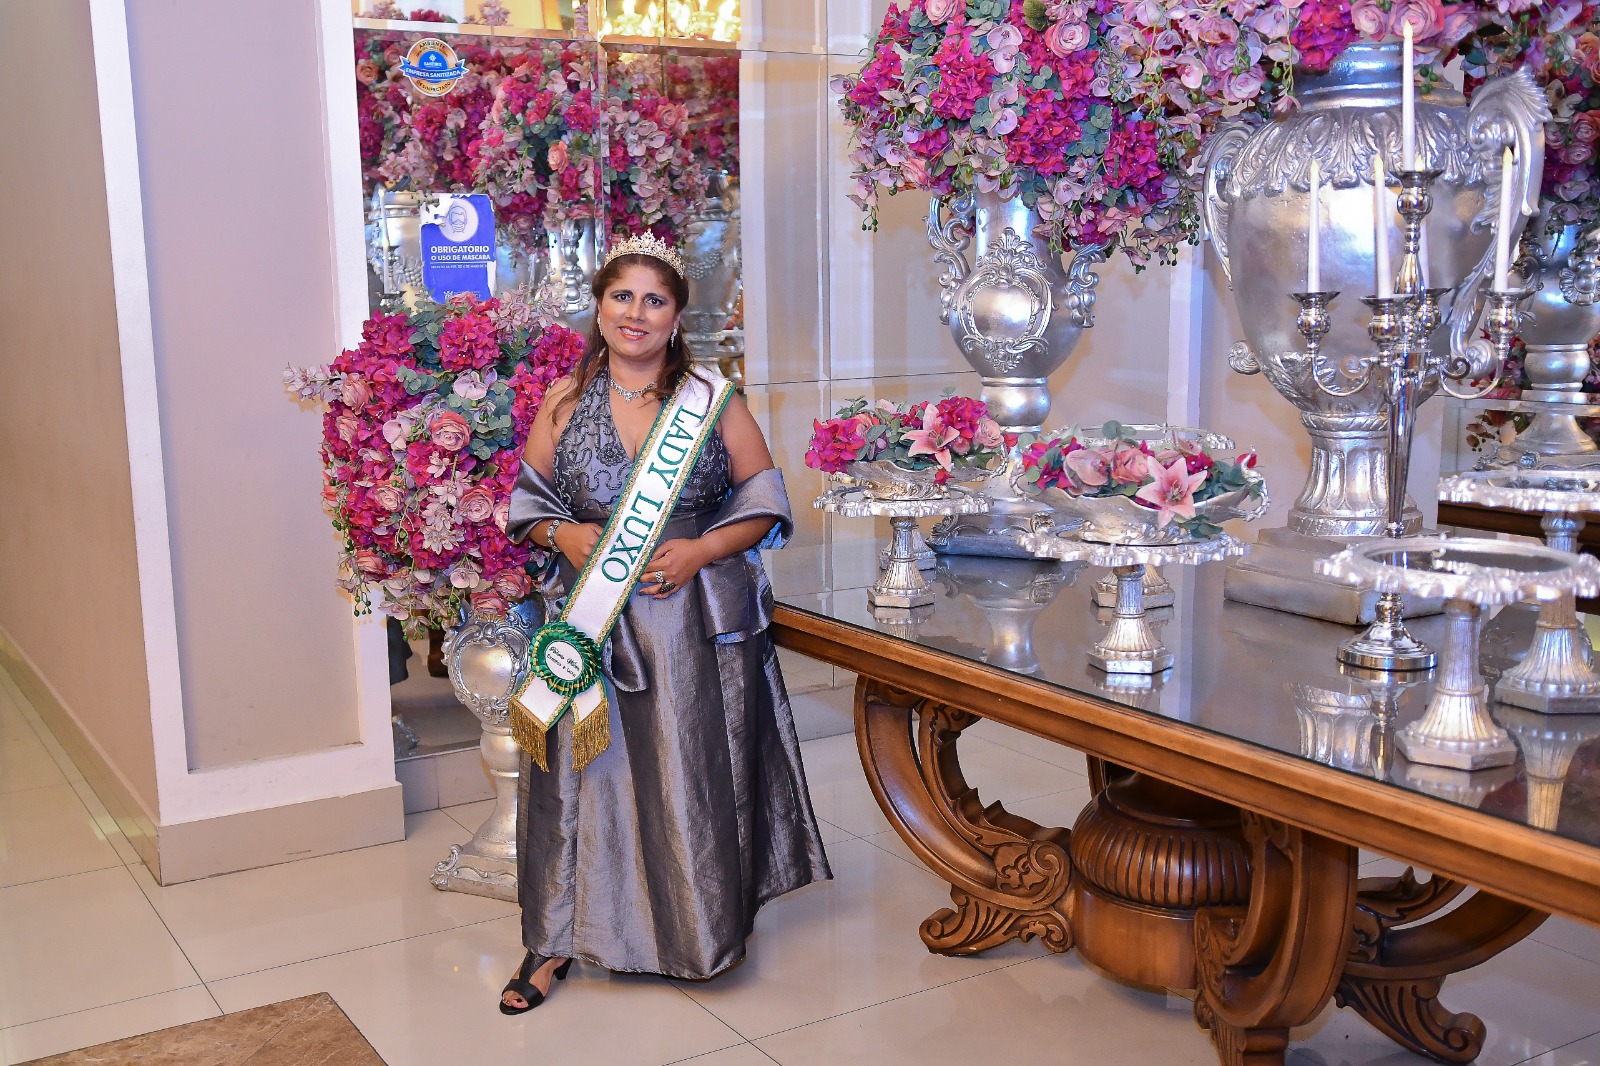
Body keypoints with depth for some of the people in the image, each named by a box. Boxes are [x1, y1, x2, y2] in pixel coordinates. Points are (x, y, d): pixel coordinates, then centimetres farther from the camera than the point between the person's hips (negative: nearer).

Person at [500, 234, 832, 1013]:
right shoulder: (565, 401, 5)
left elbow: (764, 504, 2)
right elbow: (528, 499, 11)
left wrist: (701, 550, -13)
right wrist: (564, 535, -10)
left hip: (700, 618, -1)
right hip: (595, 618, 1)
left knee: (698, 772, 5)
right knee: (586, 767, 2)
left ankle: (708, 926, 24)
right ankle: (561, 937, 18)